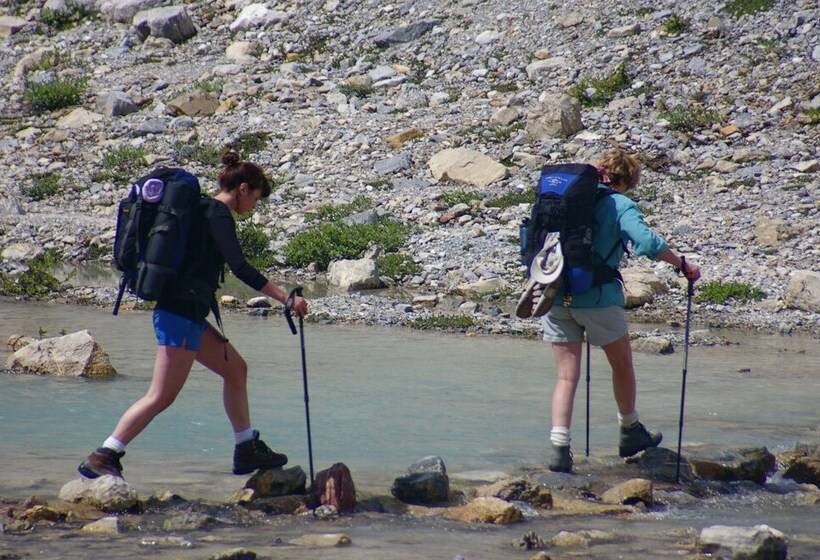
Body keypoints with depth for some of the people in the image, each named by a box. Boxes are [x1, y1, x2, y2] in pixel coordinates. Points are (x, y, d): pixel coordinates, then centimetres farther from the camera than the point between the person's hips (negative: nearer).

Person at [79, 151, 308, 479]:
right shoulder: (218, 214, -12)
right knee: (162, 396, -11)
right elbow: (240, 268, -22)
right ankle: (102, 458, -12)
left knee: (235, 369, 18)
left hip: (187, 315, 11)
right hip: (182, 314, -11)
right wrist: (285, 298, -22)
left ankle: (247, 451, 23)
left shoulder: (205, 211, 17)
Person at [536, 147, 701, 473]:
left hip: (555, 296, 4)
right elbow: (647, 242, -20)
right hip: (597, 297, -4)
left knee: (567, 375, 6)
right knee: (622, 364, 19)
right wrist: (683, 266, -9)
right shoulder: (621, 205, -5)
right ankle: (631, 434, 33)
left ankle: (559, 448, -7)